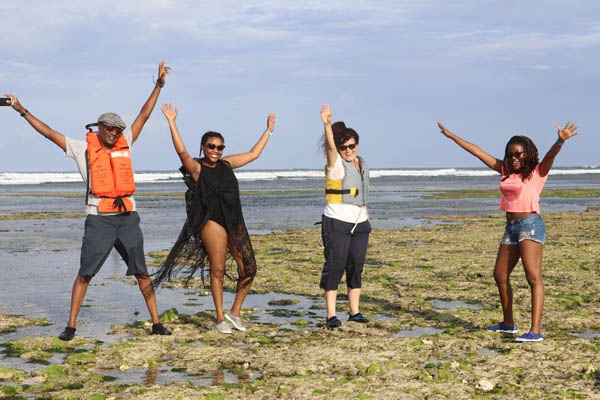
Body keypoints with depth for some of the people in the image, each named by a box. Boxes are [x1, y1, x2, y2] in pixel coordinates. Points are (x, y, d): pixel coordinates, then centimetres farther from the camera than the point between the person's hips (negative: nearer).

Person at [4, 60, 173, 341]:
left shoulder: (125, 144, 9)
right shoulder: (83, 148, 2)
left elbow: (144, 115, 11)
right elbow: (48, 133, 2)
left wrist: (159, 84, 10)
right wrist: (22, 111, 1)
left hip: (127, 218, 3)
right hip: (98, 220, -3)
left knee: (141, 272, 5)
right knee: (85, 274, -2)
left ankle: (156, 323, 10)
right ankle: (71, 326, 5)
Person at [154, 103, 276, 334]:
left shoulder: (226, 164, 15)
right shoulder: (197, 168, -1)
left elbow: (253, 154, 26)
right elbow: (181, 151, -19)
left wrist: (268, 131, 32)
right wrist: (171, 122, -24)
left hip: (235, 221, 6)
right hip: (212, 221, -6)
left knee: (248, 268, 0)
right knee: (217, 270, -4)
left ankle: (235, 313, 14)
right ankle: (220, 318, 6)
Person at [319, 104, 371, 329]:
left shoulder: (362, 164, 13)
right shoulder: (336, 164, -6)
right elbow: (330, 146, -26)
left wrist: (365, 216, 19)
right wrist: (327, 125, -43)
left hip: (359, 224, 6)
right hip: (337, 223, -6)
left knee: (356, 268, 7)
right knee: (335, 266, -7)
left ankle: (354, 312, 15)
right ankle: (331, 316, -5)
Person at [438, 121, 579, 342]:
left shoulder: (538, 172, -3)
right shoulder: (506, 170, 14)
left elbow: (550, 155, -23)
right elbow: (478, 152, 18)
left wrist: (560, 141, -45)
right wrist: (452, 136, 23)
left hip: (530, 224, -8)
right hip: (511, 228, 8)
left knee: (533, 277, -14)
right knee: (500, 277, 15)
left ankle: (535, 331, -21)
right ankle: (508, 323, 31)